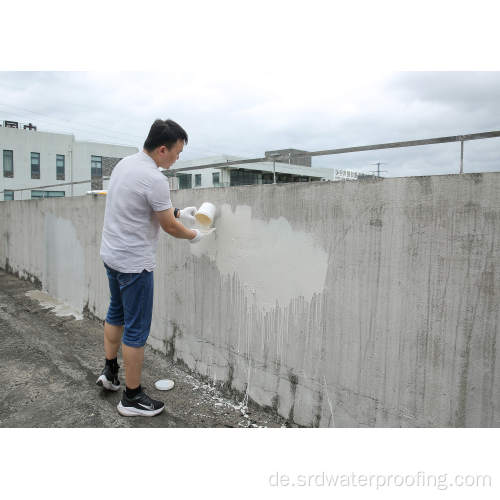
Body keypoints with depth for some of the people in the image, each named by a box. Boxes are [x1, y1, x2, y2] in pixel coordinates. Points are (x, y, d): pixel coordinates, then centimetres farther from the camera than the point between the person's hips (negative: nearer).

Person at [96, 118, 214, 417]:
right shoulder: (154, 180, -23)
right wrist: (194, 236, 5)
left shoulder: (125, 163, 6)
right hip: (134, 263, -10)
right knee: (137, 329, 1)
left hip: (111, 254, 10)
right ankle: (132, 398, 14)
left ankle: (110, 372, 41)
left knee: (117, 313, 26)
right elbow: (169, 227, -13)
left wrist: (179, 212, 17)